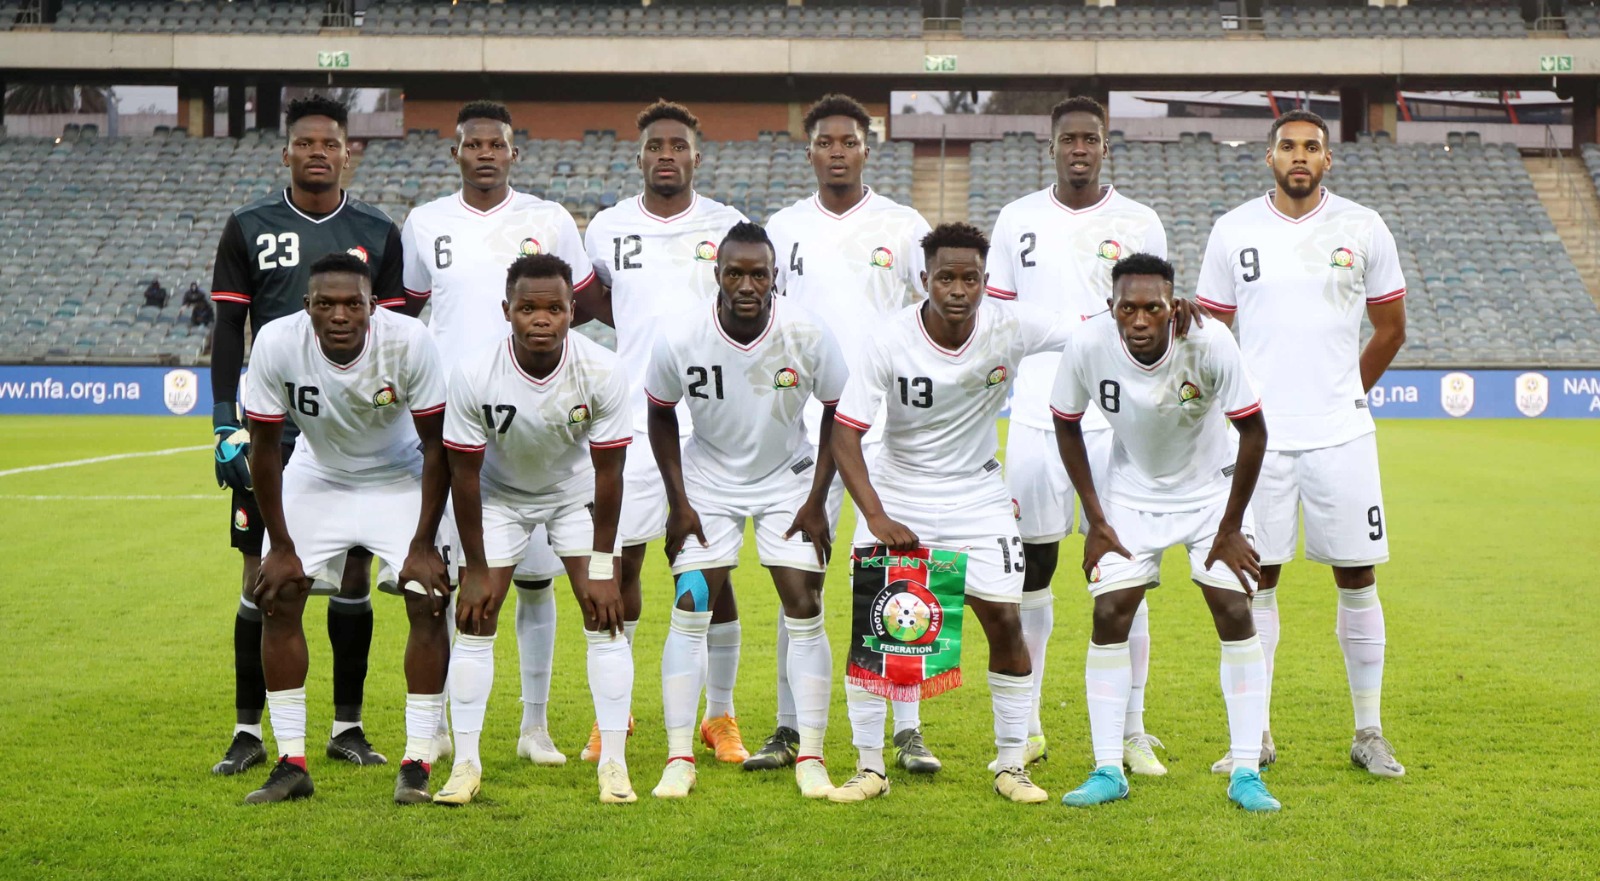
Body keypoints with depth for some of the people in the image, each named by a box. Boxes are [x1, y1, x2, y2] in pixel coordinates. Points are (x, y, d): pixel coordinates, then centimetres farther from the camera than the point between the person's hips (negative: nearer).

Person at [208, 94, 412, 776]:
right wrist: (226, 425, -4)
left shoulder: (378, 233, 6)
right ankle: (248, 731, 7)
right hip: (272, 430, -1)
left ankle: (348, 726, 14)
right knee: (263, 574, -1)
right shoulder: (249, 228, 4)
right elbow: (228, 331, 4)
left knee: (355, 572, 3)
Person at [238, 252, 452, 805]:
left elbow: (436, 445, -18)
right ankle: (291, 764, 2)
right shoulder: (277, 344, -27)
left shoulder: (408, 342, -30)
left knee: (429, 601, -15)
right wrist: (281, 547, -12)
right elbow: (264, 447, -14)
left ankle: (416, 763, -5)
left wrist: (423, 545, -18)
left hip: (400, 477, -1)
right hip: (316, 475, 2)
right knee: (277, 600, -7)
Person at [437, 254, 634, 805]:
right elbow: (464, 475, -17)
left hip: (577, 492, 0)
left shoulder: (602, 372, -28)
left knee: (604, 616, -9)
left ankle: (613, 762, -2)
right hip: (500, 495, 0)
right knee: (475, 618, -7)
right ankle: (465, 763, 3)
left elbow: (607, 473, -18)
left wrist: (602, 566, -15)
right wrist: (476, 569, -13)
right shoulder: (474, 377, -29)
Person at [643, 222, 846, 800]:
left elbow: (839, 416, -5)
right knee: (690, 613, -7)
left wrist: (816, 501, -7)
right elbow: (661, 418, -1)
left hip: (789, 479, 0)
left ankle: (811, 758, 3)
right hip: (709, 481, 0)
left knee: (805, 610, -6)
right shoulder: (679, 341, -20)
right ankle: (679, 759, 0)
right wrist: (679, 503, -4)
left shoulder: (807, 336, -21)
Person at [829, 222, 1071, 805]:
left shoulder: (1009, 328, -16)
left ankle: (1011, 764, 11)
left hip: (977, 496, 1)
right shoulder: (890, 340, -20)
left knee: (1005, 621, -4)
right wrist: (877, 519, -28)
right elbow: (845, 433, -19)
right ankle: (869, 766, 6)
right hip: (896, 495, -1)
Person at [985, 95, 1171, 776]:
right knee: (1032, 568, 4)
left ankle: (1132, 732, 6)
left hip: (1117, 420, -1)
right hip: (1036, 417, 1)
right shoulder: (1018, 220, 8)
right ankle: (1026, 727, 13)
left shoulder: (1139, 224, 4)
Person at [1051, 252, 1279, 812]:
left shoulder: (1210, 345, -29)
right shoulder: (1088, 346, -24)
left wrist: (1231, 527, -12)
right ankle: (1108, 771, 2)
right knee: (1109, 615, -7)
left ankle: (1246, 773, -3)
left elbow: (1253, 431, -16)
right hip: (1131, 492, 1)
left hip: (1211, 489, -1)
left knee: (1235, 614, -10)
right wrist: (1095, 520, -6)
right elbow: (1067, 426, -5)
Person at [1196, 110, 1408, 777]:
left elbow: (1390, 328, 12)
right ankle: (1255, 734, 11)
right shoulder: (1234, 230, 3)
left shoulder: (1363, 229, 2)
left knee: (1357, 579, 2)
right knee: (1256, 580, 2)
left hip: (1340, 434, 0)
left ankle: (1369, 733, 11)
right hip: (1258, 437, 0)